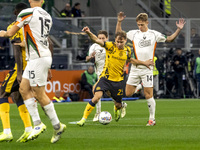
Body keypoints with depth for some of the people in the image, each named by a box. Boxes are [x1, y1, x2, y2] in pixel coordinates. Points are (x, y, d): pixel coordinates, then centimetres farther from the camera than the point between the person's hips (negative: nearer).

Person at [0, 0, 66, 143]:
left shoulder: (27, 13, -11)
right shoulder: (47, 16, 12)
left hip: (38, 58, -8)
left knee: (40, 94, -2)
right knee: (24, 88, 10)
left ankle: (57, 126, 4)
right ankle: (37, 124, 8)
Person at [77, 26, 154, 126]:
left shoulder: (127, 50, 3)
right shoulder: (111, 46, -9)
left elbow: (130, 60, 25)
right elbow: (97, 40, -23)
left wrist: (144, 63, 26)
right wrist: (89, 33, -41)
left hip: (118, 80, 3)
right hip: (105, 77, -3)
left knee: (118, 104, 10)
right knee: (97, 96, -23)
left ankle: (119, 108, 51)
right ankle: (84, 118, -11)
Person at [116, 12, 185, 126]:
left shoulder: (154, 34, 3)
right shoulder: (133, 33, 7)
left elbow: (169, 39, 11)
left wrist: (178, 30, 0)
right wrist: (119, 22, 3)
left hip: (147, 69, -2)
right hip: (135, 68, 3)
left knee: (149, 95, -6)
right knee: (128, 93, -2)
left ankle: (152, 119, 4)